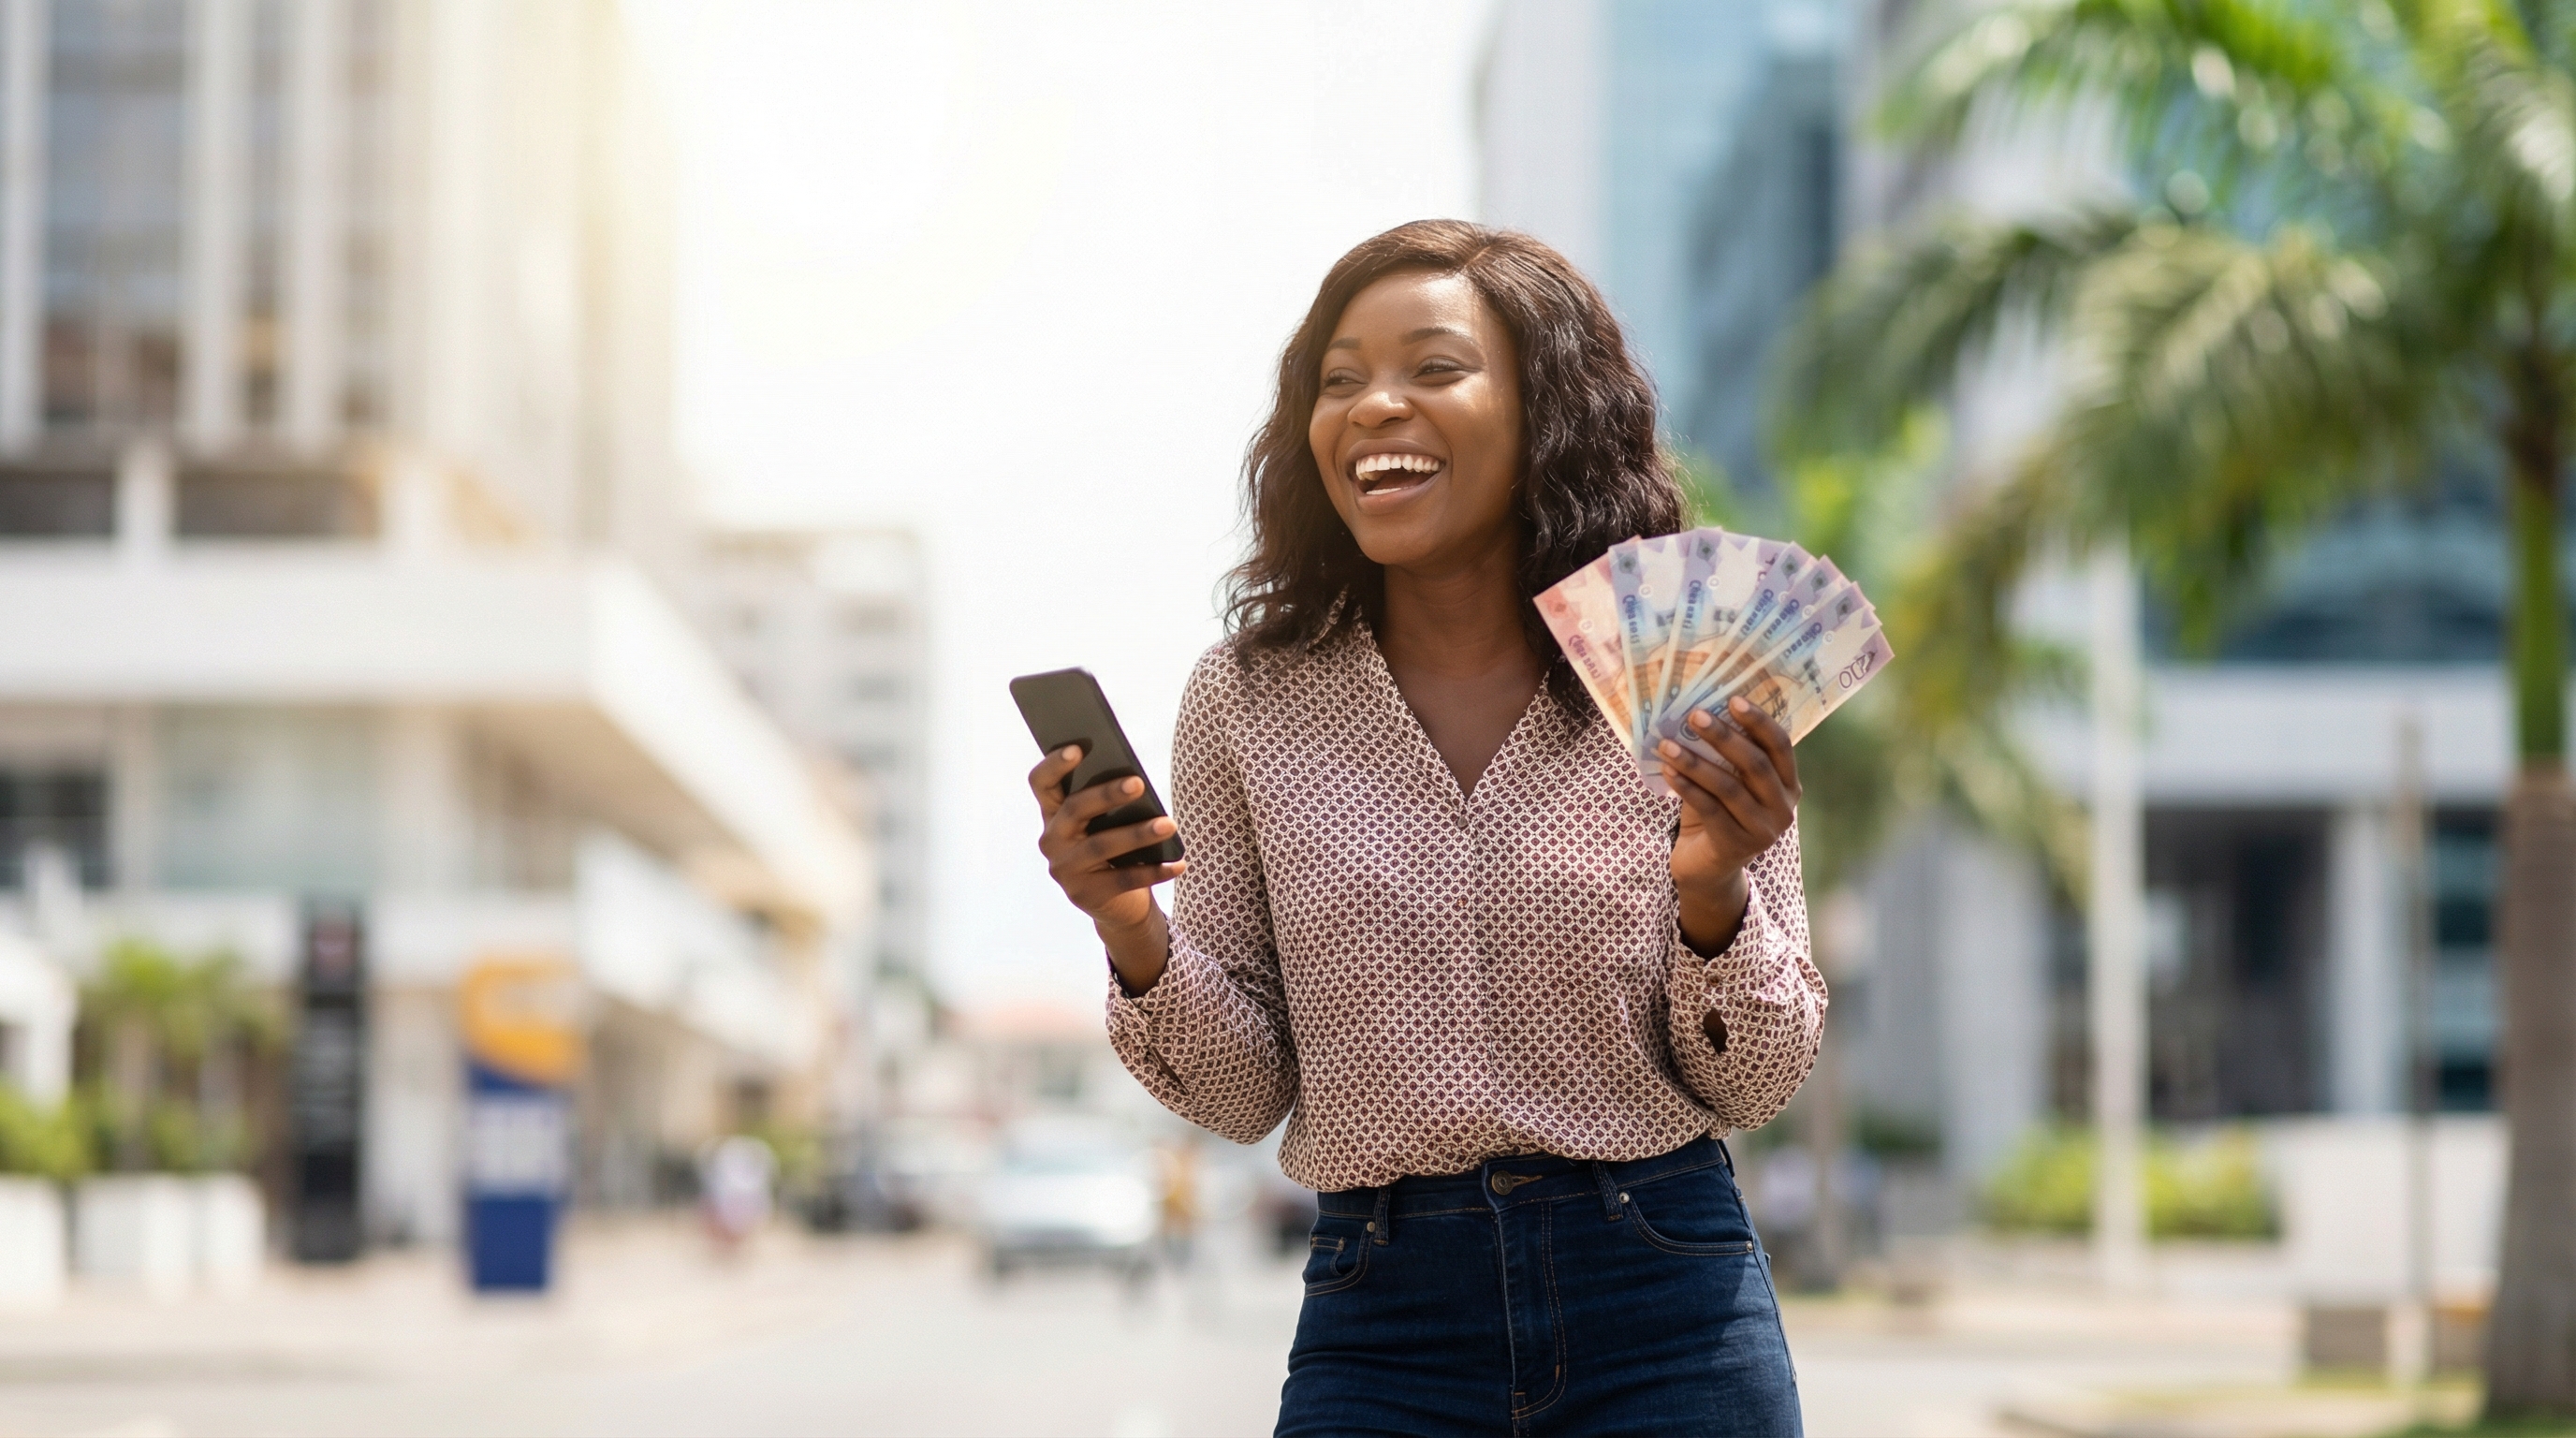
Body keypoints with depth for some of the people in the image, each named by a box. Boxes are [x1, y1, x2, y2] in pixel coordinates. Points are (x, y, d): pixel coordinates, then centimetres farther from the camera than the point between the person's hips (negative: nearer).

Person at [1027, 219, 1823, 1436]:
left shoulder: (1685, 697, -4)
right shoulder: (1248, 697, -1)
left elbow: (1751, 1087, 0)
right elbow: (1242, 1095, 2)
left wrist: (1713, 897, -17)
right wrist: (1135, 937, -15)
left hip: (1664, 1309, 0)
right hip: (1381, 1326, 1)